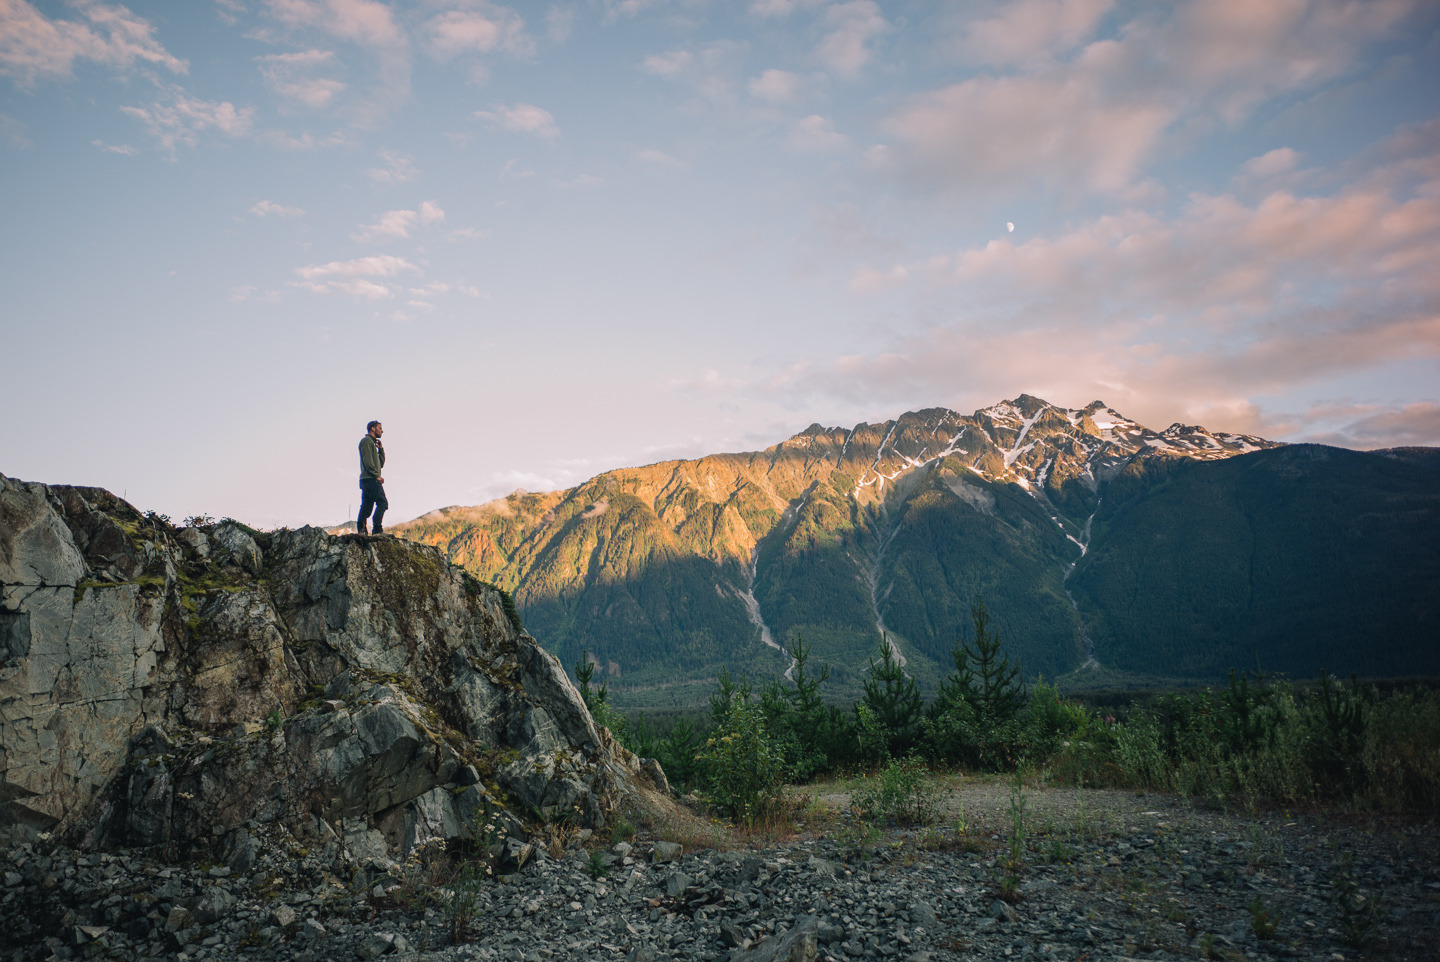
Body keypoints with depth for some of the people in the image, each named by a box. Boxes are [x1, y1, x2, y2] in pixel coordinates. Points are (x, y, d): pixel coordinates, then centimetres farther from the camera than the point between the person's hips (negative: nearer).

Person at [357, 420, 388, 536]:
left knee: (367, 506, 7)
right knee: (382, 503, -15)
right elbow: (367, 461, -14)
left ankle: (360, 530, 4)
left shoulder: (372, 443, 28)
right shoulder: (366, 441, -3)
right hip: (370, 479, -10)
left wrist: (381, 449, 16)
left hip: (367, 480, 10)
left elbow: (381, 463, 25)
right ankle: (377, 529, -19)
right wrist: (377, 475, -16)